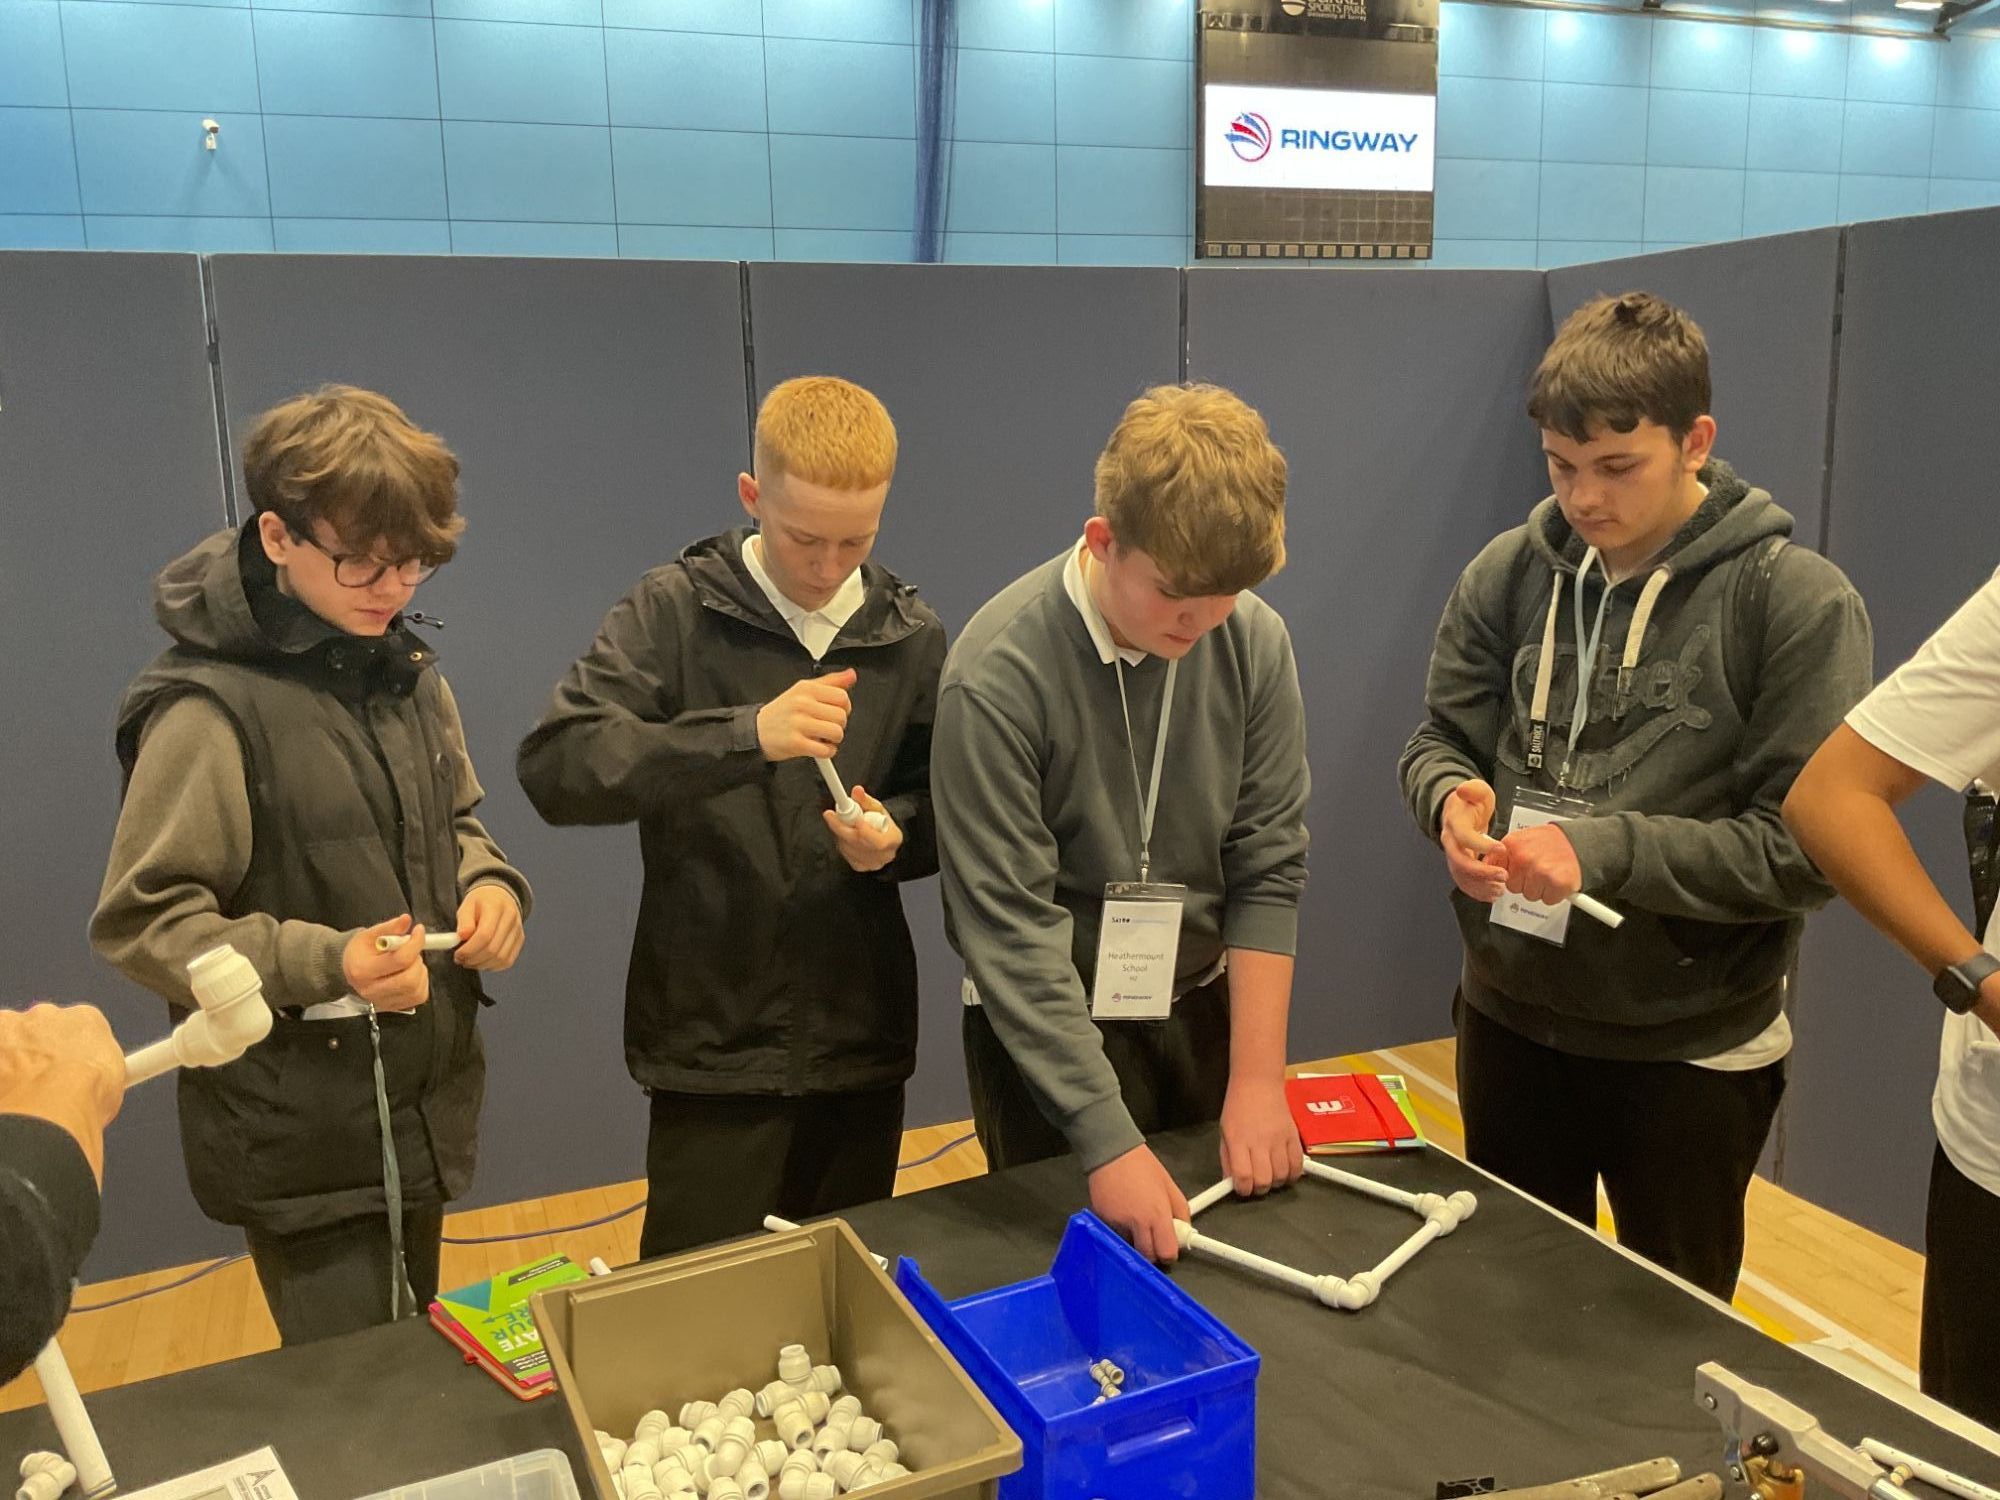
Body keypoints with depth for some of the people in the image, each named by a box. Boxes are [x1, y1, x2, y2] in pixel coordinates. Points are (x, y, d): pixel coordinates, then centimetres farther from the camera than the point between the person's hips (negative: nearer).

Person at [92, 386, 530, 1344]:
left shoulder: (404, 673, 5)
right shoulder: (211, 708, -17)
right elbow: (138, 922, -16)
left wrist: (489, 884, -5)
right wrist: (324, 961, -28)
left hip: (421, 1110, 7)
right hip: (305, 1149, -7)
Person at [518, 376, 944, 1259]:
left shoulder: (910, 634, 2)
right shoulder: (676, 610, -7)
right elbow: (553, 767, -18)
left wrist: (896, 832, -13)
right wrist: (747, 733, -29)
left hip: (862, 1042, 3)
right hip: (713, 1045, -3)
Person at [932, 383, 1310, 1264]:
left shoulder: (1255, 642, -11)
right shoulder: (997, 676, -24)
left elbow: (1269, 868, -6)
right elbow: (1010, 926, -23)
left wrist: (1258, 1078, -10)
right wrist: (1110, 1144, -23)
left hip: (1204, 1007, 4)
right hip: (1046, 1026, -4)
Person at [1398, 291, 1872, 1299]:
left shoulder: (1797, 602, -14)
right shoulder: (1510, 572, -3)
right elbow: (1440, 739, 4)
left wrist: (1603, 848, -27)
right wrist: (1451, 798, -19)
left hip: (1692, 1053, -3)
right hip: (1509, 1020, 3)